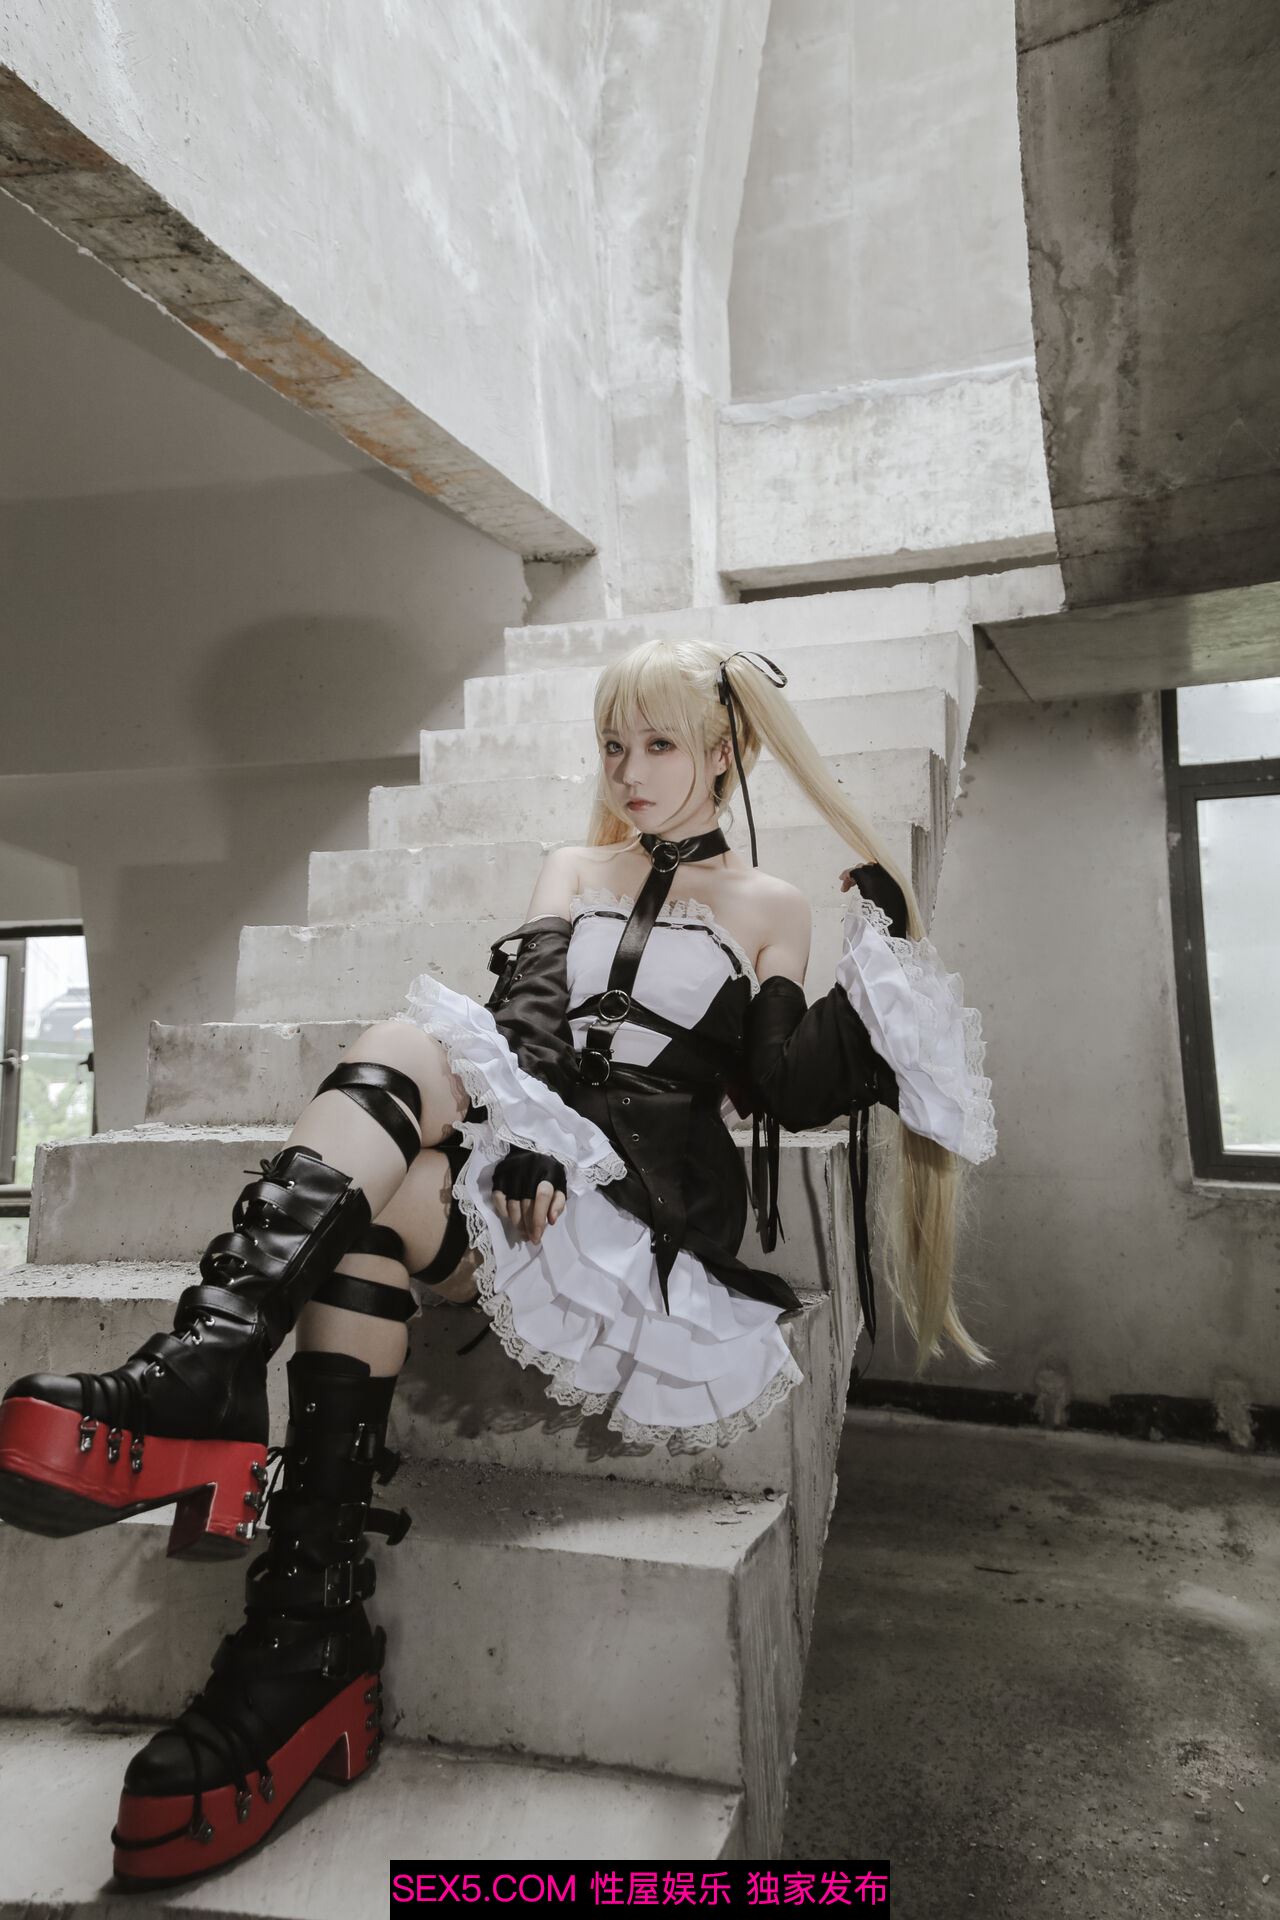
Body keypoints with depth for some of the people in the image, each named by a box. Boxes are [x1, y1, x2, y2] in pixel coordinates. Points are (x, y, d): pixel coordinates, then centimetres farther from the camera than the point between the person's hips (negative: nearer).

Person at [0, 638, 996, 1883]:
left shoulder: (769, 908, 16)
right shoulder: (574, 869, 23)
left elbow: (783, 1091, 6)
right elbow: (527, 1012, 3)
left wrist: (880, 978, -5)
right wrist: (523, 1131, -16)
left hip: (657, 1199, -3)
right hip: (537, 1159, 3)